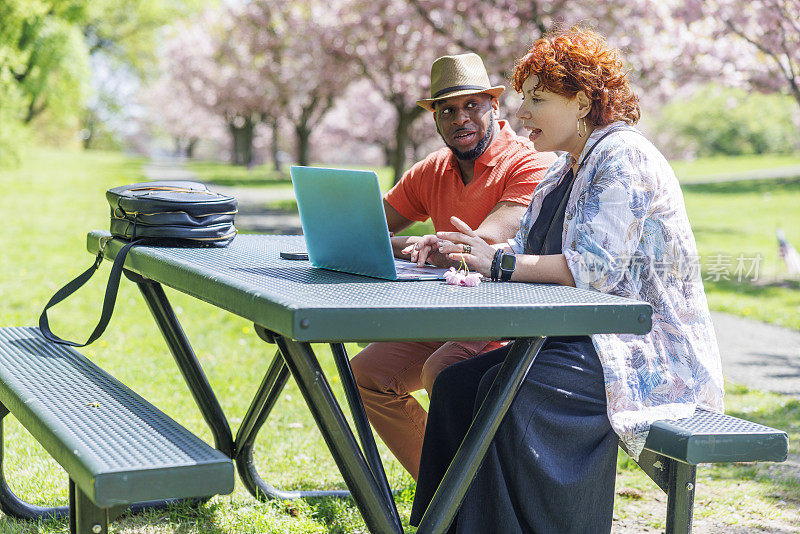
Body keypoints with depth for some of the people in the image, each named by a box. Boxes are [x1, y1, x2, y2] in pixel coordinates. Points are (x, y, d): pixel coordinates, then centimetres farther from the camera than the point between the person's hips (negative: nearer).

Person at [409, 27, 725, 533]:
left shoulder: (624, 157, -11)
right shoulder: (565, 171, 19)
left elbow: (595, 268, -21)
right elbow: (527, 253, 15)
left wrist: (500, 263, -20)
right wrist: (467, 251, -3)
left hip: (645, 352, -9)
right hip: (585, 339, 9)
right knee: (456, 383, -7)